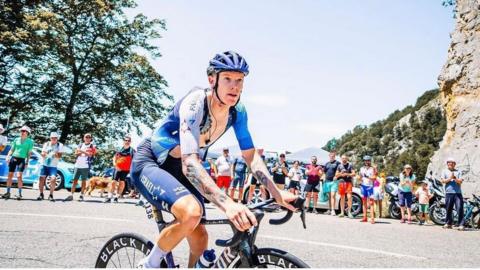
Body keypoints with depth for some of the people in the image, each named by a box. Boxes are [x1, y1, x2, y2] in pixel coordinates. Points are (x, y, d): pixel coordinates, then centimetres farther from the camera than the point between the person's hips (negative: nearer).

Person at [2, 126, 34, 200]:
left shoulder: (30, 141, 2)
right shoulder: (16, 139, 11)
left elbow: (29, 153, 1)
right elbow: (11, 150, 14)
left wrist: (27, 162, -5)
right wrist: (8, 156, 0)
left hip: (21, 160, -3)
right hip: (13, 158, 3)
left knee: (19, 176, -12)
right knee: (10, 175, 3)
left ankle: (19, 194, -5)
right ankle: (8, 193, 12)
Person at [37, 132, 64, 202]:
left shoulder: (60, 145, 2)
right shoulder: (46, 144, 9)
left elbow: (60, 156, -7)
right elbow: (42, 154, 5)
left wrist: (57, 155, -30)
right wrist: (43, 154, -19)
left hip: (53, 166, -2)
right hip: (45, 165, 2)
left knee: (53, 179, -16)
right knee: (41, 179, -2)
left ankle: (51, 195, -5)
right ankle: (41, 194, 14)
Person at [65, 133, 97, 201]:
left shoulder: (92, 146, 5)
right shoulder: (80, 145, 16)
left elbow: (90, 154, -10)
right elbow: (76, 153, 4)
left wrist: (82, 151, -15)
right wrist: (85, 152, -10)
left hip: (85, 166, -3)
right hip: (77, 165, 3)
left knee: (84, 181, 1)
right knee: (75, 180, 3)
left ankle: (81, 196, 6)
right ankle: (71, 195, 4)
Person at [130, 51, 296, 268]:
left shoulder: (237, 111, -9)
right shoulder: (195, 103, -31)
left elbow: (251, 155, -5)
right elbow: (189, 164, -41)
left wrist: (276, 193, -19)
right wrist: (227, 203, -53)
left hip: (177, 170, 7)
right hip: (149, 163, -7)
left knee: (200, 239, 1)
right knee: (191, 212, -32)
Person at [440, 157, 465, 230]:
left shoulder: (458, 172, 13)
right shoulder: (445, 171, 13)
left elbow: (460, 181, 2)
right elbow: (443, 181, 2)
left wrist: (455, 178, -15)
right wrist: (450, 178, -11)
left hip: (458, 193, -1)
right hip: (449, 193, 1)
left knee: (460, 208, -9)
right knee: (448, 209, 5)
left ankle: (461, 224, -9)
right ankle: (448, 223, 17)